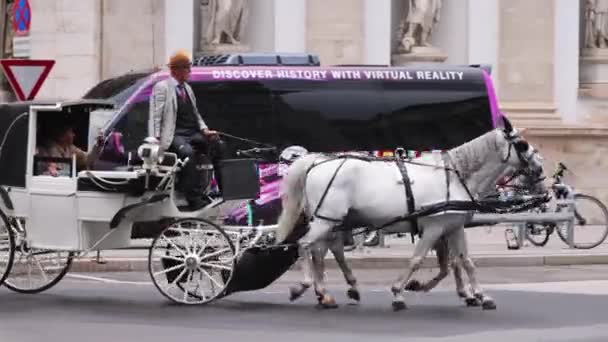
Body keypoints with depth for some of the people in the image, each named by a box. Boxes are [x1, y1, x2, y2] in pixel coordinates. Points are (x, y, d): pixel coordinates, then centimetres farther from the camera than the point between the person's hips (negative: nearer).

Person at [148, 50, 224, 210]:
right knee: (187, 152, -36)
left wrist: (205, 130, 6)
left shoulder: (187, 88, 23)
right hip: (175, 135, -7)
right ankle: (196, 199, -37)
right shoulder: (162, 87, 2)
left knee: (217, 143, -18)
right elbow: (156, 115, -4)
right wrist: (156, 139, -15)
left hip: (193, 133, 7)